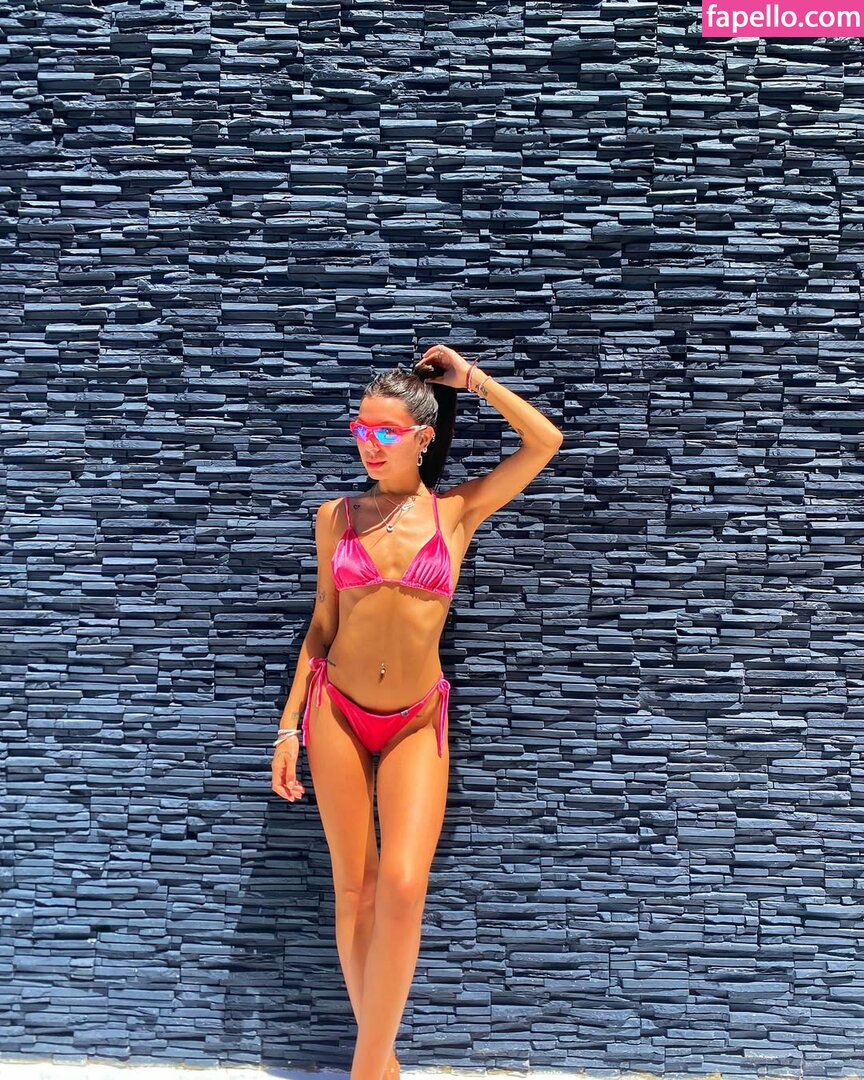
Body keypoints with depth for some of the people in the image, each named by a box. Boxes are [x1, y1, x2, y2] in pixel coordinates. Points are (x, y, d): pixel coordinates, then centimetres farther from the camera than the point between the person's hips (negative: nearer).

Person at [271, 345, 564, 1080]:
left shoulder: (458, 511, 0)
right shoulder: (337, 517, 3)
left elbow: (545, 442, -7)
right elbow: (322, 625, 7)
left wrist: (471, 378, -1)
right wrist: (290, 725, 5)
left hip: (417, 722, -1)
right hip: (337, 710, 1)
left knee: (402, 891, -13)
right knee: (354, 892, 7)